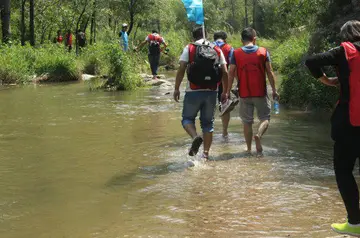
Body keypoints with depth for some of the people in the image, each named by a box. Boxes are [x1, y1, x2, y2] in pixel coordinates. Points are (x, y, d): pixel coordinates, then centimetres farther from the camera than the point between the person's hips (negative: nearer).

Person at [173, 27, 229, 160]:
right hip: (211, 92, 3)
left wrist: (176, 88, -2)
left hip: (193, 92, -3)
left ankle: (195, 137, -20)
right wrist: (225, 92, 11)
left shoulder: (189, 49, 0)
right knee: (208, 123, 12)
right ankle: (206, 153, 10)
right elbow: (225, 72, 3)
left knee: (187, 118, 10)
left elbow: (181, 70, -8)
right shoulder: (217, 50, 8)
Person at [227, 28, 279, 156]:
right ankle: (258, 134, -19)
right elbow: (270, 72, -2)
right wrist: (274, 90, 4)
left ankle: (249, 149, 13)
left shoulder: (236, 54, -1)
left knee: (247, 121, 11)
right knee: (265, 118, 10)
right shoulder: (263, 52, -1)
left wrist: (228, 91, 3)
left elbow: (231, 73, -3)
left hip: (244, 94, 1)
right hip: (260, 93, -1)